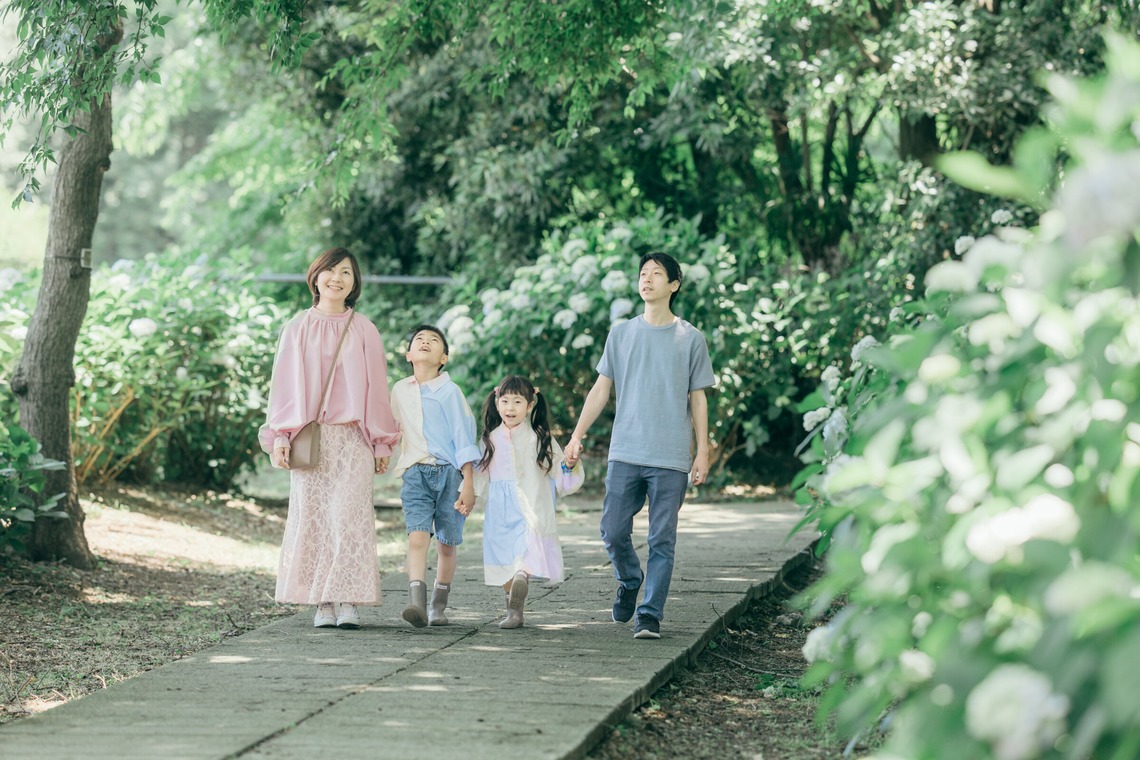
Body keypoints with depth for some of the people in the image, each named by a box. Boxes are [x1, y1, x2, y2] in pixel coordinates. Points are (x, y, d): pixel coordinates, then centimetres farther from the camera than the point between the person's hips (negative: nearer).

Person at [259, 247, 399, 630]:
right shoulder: (298, 329, 8)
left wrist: (381, 441, 4)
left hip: (352, 439, -1)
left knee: (350, 518, -8)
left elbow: (377, 387, 7)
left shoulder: (364, 330, 7)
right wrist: (280, 436, -1)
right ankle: (322, 604, 1)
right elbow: (285, 384, 7)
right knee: (312, 519, -2)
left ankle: (349, 602, -8)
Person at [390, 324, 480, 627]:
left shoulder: (449, 391, -3)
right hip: (415, 473, 2)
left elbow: (464, 437, -5)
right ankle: (416, 603, -27)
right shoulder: (400, 391, 9)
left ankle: (438, 606, 19)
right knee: (417, 537, -15)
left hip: (448, 472, -2)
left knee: (447, 543, 6)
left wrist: (468, 484, -9)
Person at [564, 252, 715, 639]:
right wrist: (577, 436, 3)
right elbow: (601, 389, 11)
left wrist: (702, 450, 0)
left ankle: (650, 614, 3)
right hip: (625, 453, 2)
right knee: (614, 533, 0)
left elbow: (698, 397, 7)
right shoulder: (621, 334, 10)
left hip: (671, 458, -2)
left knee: (662, 540, -2)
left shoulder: (691, 339, 5)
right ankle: (629, 582, 28)